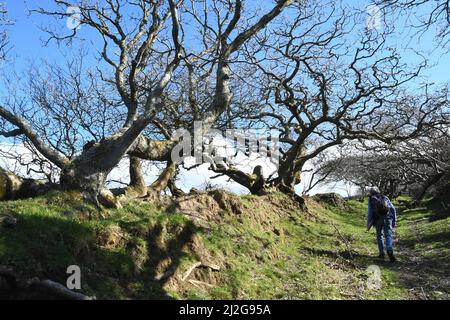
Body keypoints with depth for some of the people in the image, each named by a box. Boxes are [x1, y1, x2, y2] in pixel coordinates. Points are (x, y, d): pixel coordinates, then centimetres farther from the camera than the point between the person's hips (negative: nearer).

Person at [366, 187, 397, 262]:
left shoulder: (371, 199, 7)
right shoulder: (385, 197, 15)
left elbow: (370, 212, 0)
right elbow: (393, 209, 11)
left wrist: (369, 224, 4)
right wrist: (394, 220, 14)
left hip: (378, 219, -1)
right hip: (388, 218, 1)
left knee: (379, 235, 13)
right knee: (388, 235, -1)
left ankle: (382, 253, 12)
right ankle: (390, 251, -22)